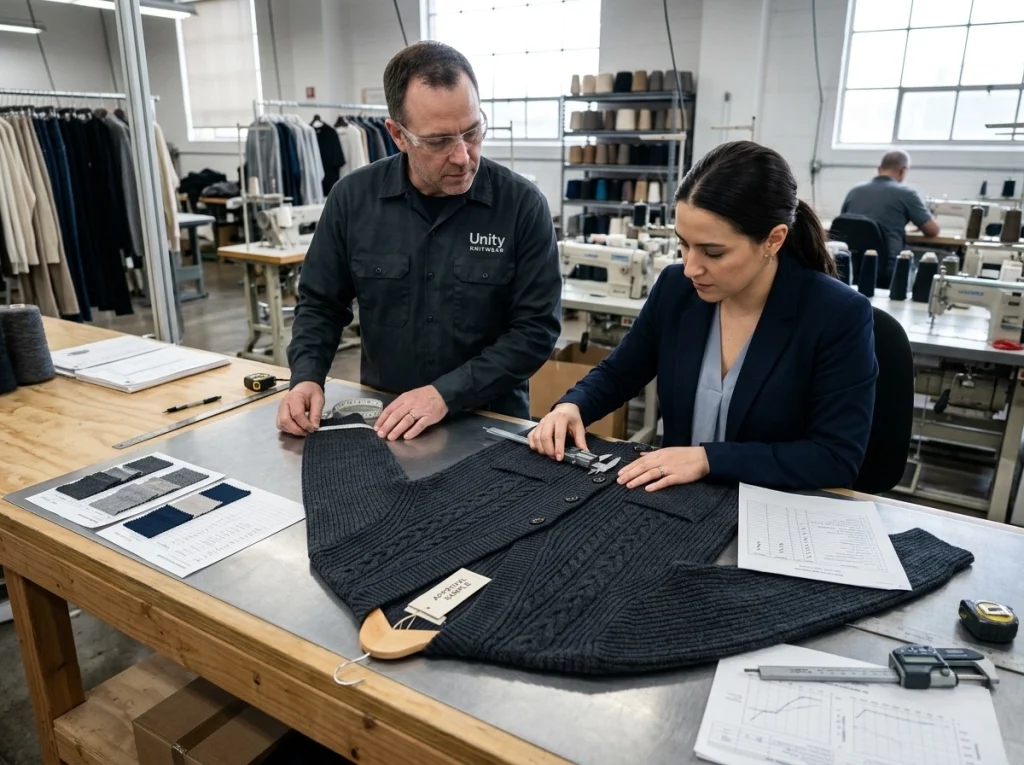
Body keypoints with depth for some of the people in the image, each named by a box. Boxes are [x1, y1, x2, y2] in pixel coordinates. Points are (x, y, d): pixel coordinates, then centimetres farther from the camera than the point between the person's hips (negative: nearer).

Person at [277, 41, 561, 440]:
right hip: (384, 420, 1)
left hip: (491, 423, -1)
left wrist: (447, 393, -19)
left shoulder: (522, 205, -9)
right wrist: (307, 377, -9)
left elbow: (536, 328, -10)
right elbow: (320, 304, 8)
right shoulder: (353, 198, -2)